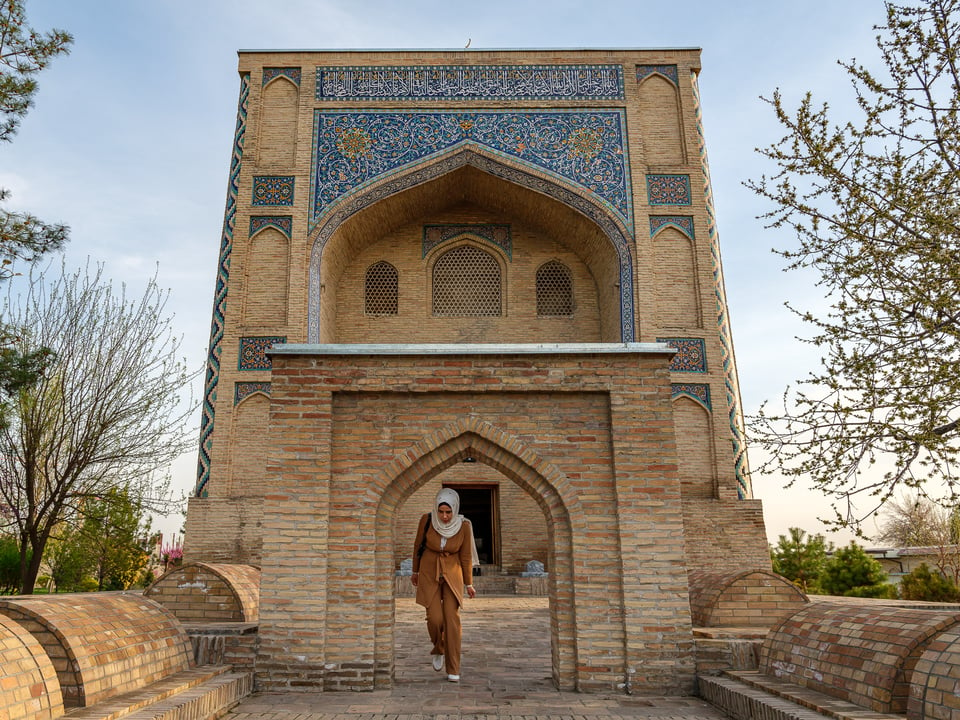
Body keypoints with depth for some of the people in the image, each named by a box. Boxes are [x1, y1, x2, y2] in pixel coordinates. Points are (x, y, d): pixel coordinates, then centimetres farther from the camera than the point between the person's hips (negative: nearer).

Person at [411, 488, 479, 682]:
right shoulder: (427, 520, -16)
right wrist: (415, 571, 11)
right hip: (429, 573, 0)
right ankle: (438, 650, 24)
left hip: (452, 574, 0)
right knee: (435, 618, -9)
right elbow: (418, 545, 1)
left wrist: (468, 583, 4)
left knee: (452, 618, -7)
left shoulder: (464, 526, -16)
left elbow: (465, 556, -4)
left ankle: (453, 670, 4)